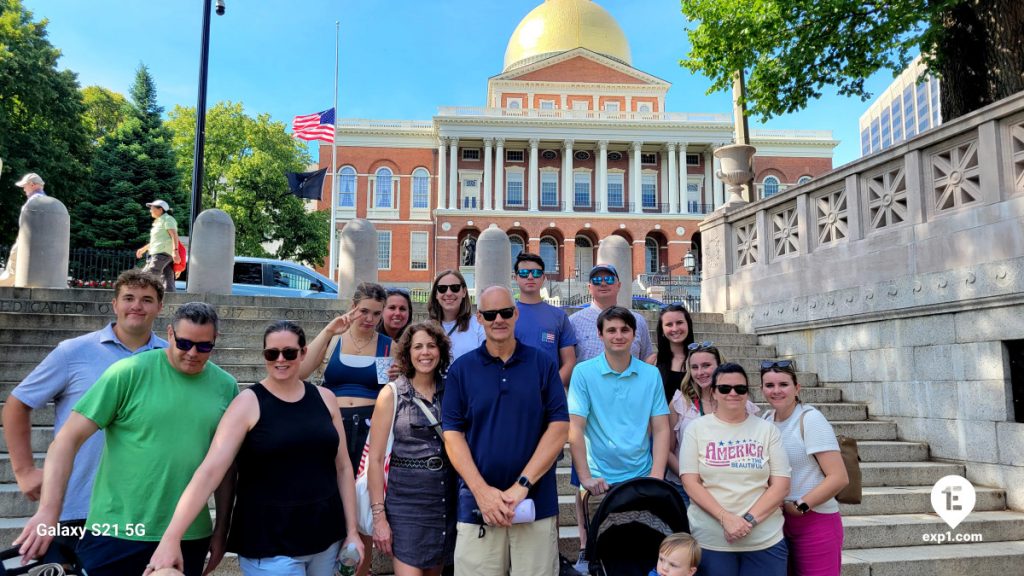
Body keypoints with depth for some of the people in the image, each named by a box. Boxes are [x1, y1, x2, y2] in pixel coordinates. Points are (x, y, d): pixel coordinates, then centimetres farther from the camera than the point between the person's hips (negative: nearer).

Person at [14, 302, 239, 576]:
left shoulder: (227, 387, 0)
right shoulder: (128, 372, -9)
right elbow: (69, 439, -9)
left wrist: (221, 530, 8)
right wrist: (49, 511, -16)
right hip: (116, 533, -2)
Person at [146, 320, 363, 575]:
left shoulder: (324, 398, 3)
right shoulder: (248, 403, -8)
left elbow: (343, 468, 7)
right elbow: (210, 471, -15)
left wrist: (351, 530, 5)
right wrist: (171, 538, -22)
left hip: (325, 536, 4)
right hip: (269, 544, -4)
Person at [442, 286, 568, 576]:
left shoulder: (543, 364, 2)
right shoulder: (461, 369, 4)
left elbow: (559, 427, -3)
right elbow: (452, 433, 0)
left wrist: (522, 485, -11)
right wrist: (482, 491, -11)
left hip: (537, 503, 0)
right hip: (477, 505, 0)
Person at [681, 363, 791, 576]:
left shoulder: (767, 429, 4)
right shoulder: (696, 429, 1)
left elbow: (781, 485, 0)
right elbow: (690, 482, -4)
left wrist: (750, 520, -12)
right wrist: (725, 517, -16)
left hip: (765, 540, 1)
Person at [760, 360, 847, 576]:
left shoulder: (810, 419, -13)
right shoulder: (766, 419, 5)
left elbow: (839, 477, -17)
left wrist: (800, 506, -14)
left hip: (815, 521, -6)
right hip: (779, 521, 6)